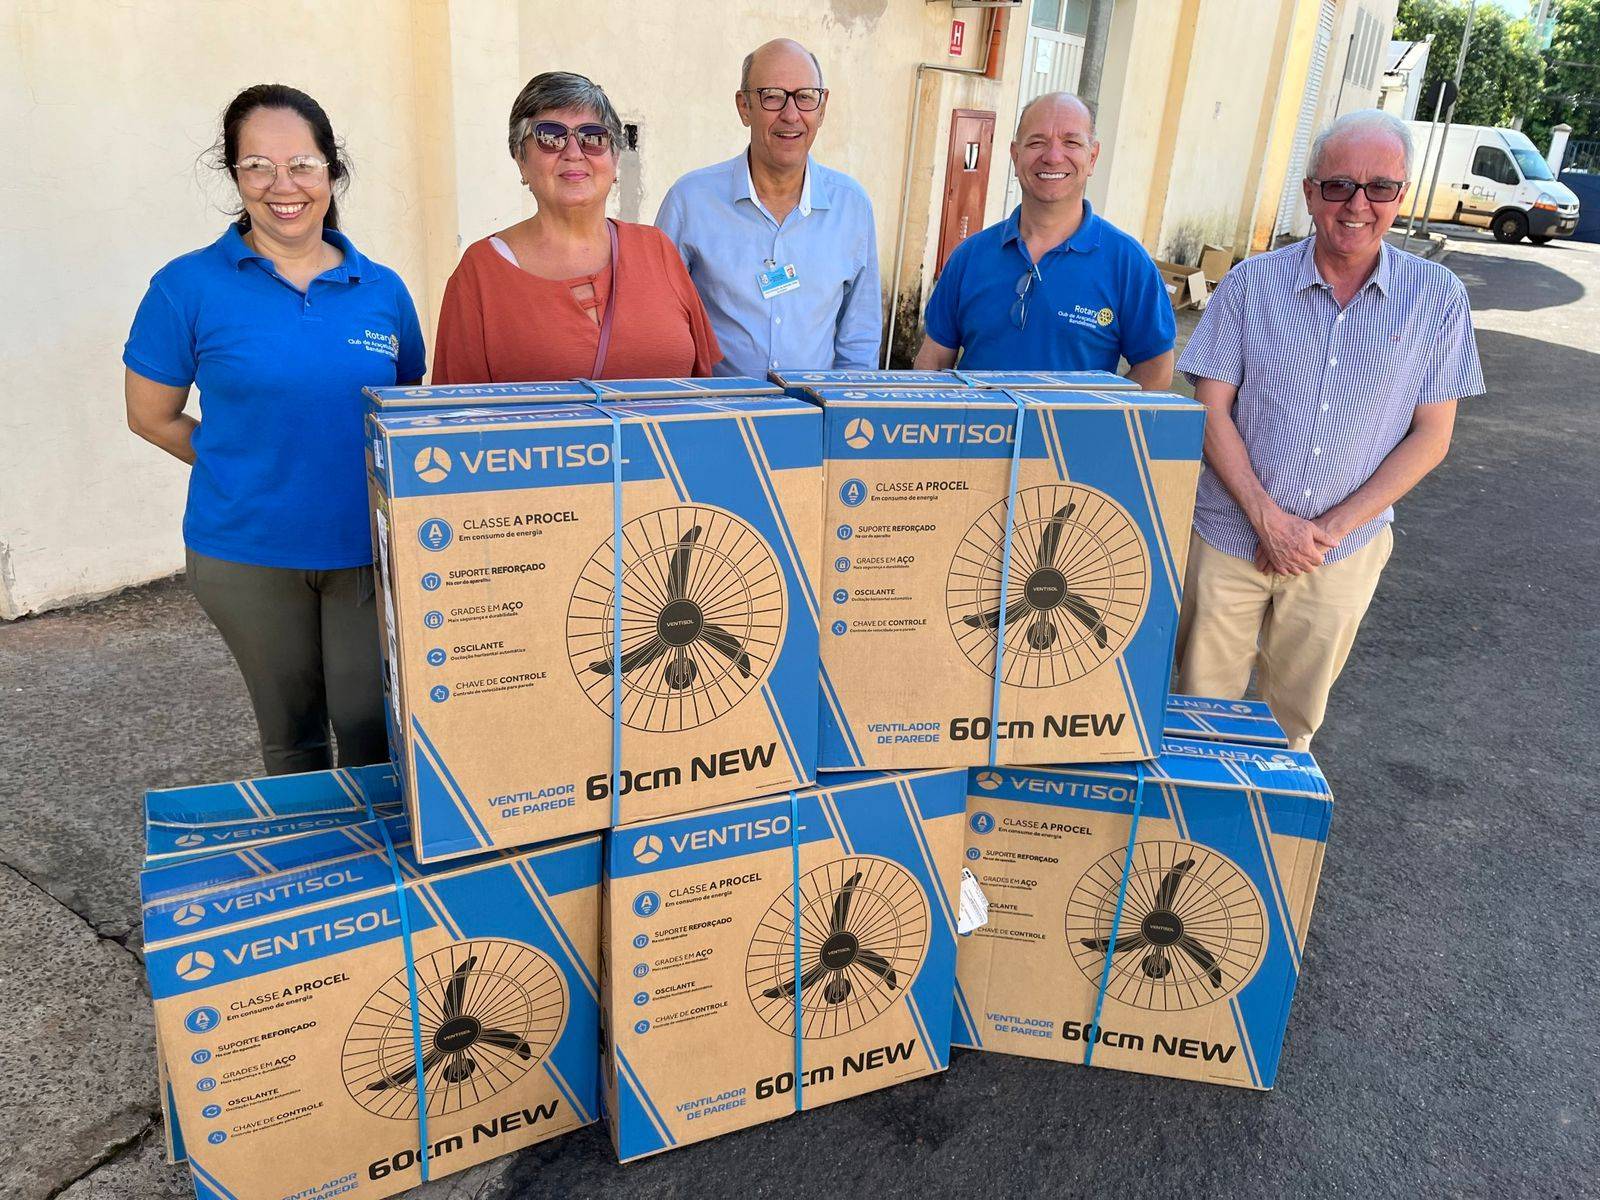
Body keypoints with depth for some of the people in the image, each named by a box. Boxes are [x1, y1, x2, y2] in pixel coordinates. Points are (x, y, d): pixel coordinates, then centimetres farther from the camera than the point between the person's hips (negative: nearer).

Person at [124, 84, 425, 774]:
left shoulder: (382, 291, 2)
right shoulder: (190, 287, -4)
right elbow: (152, 417, 5)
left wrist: (377, 478, -3)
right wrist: (253, 469, 1)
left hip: (370, 548, 1)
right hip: (247, 555, -1)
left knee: (373, 732, 2)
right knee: (291, 735, 16)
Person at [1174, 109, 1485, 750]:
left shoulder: (1438, 298, -3)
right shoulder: (1252, 282, -5)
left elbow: (1430, 437, -2)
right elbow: (1212, 411, -6)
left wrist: (1333, 528, -12)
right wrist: (1267, 518, -15)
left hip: (1345, 548, 1)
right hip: (1232, 535, 0)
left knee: (1295, 713, 16)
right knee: (1201, 703, 10)